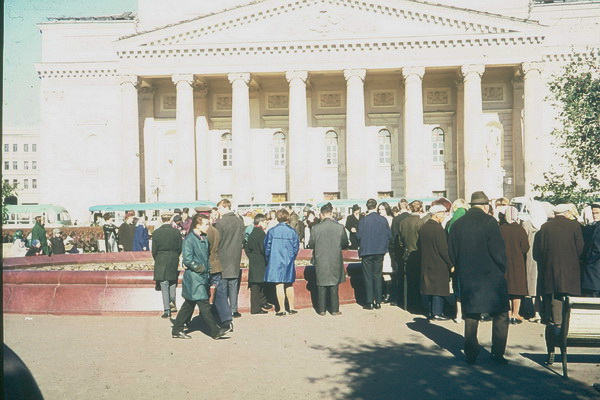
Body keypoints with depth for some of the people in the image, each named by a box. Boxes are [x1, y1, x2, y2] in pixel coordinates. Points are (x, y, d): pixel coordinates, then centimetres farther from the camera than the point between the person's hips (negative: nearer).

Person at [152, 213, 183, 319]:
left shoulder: (156, 233, -8)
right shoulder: (176, 232, -5)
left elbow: (154, 251, -3)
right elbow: (180, 248, 1)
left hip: (161, 262, -2)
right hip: (173, 262, 2)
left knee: (164, 286, 2)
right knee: (172, 283, 21)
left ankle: (167, 310, 2)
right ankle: (173, 304, 19)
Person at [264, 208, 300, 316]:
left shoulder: (272, 231, -6)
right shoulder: (292, 231, -3)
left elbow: (267, 247, -1)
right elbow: (296, 247, 1)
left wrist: (268, 259, 13)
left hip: (275, 261, -2)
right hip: (289, 261, 2)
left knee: (279, 285, 0)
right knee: (289, 285, 14)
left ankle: (282, 309, 1)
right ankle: (291, 307, 19)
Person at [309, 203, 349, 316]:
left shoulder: (316, 228, -10)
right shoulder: (340, 227, -8)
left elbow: (311, 245, -1)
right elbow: (345, 244, 1)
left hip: (320, 261, 0)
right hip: (335, 261, 1)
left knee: (321, 286, 10)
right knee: (334, 286, 10)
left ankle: (321, 310, 13)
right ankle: (334, 309, 13)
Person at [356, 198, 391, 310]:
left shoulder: (363, 221, -12)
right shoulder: (383, 220, -4)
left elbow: (358, 236, -8)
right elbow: (389, 235, -1)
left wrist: (361, 246, 11)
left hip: (366, 252, -2)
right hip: (379, 252, 2)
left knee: (368, 277, 6)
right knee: (378, 276, 11)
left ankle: (369, 302, 6)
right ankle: (378, 302, 12)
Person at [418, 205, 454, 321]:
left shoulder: (422, 228, 5)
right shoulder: (438, 228, -17)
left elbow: (419, 245, 13)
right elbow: (443, 249, -17)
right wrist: (450, 265, -11)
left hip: (425, 264, 7)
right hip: (438, 264, -7)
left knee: (427, 287, 13)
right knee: (439, 289, 1)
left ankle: (428, 311, 20)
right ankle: (437, 313, 4)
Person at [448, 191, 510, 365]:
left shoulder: (457, 224, 5)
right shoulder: (488, 221, -10)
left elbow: (452, 252, 8)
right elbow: (498, 249, -14)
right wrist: (502, 268, 2)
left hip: (467, 278, 5)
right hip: (491, 277, -4)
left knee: (471, 317, 12)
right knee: (500, 317, 9)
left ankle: (471, 354, 15)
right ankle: (497, 354, 7)